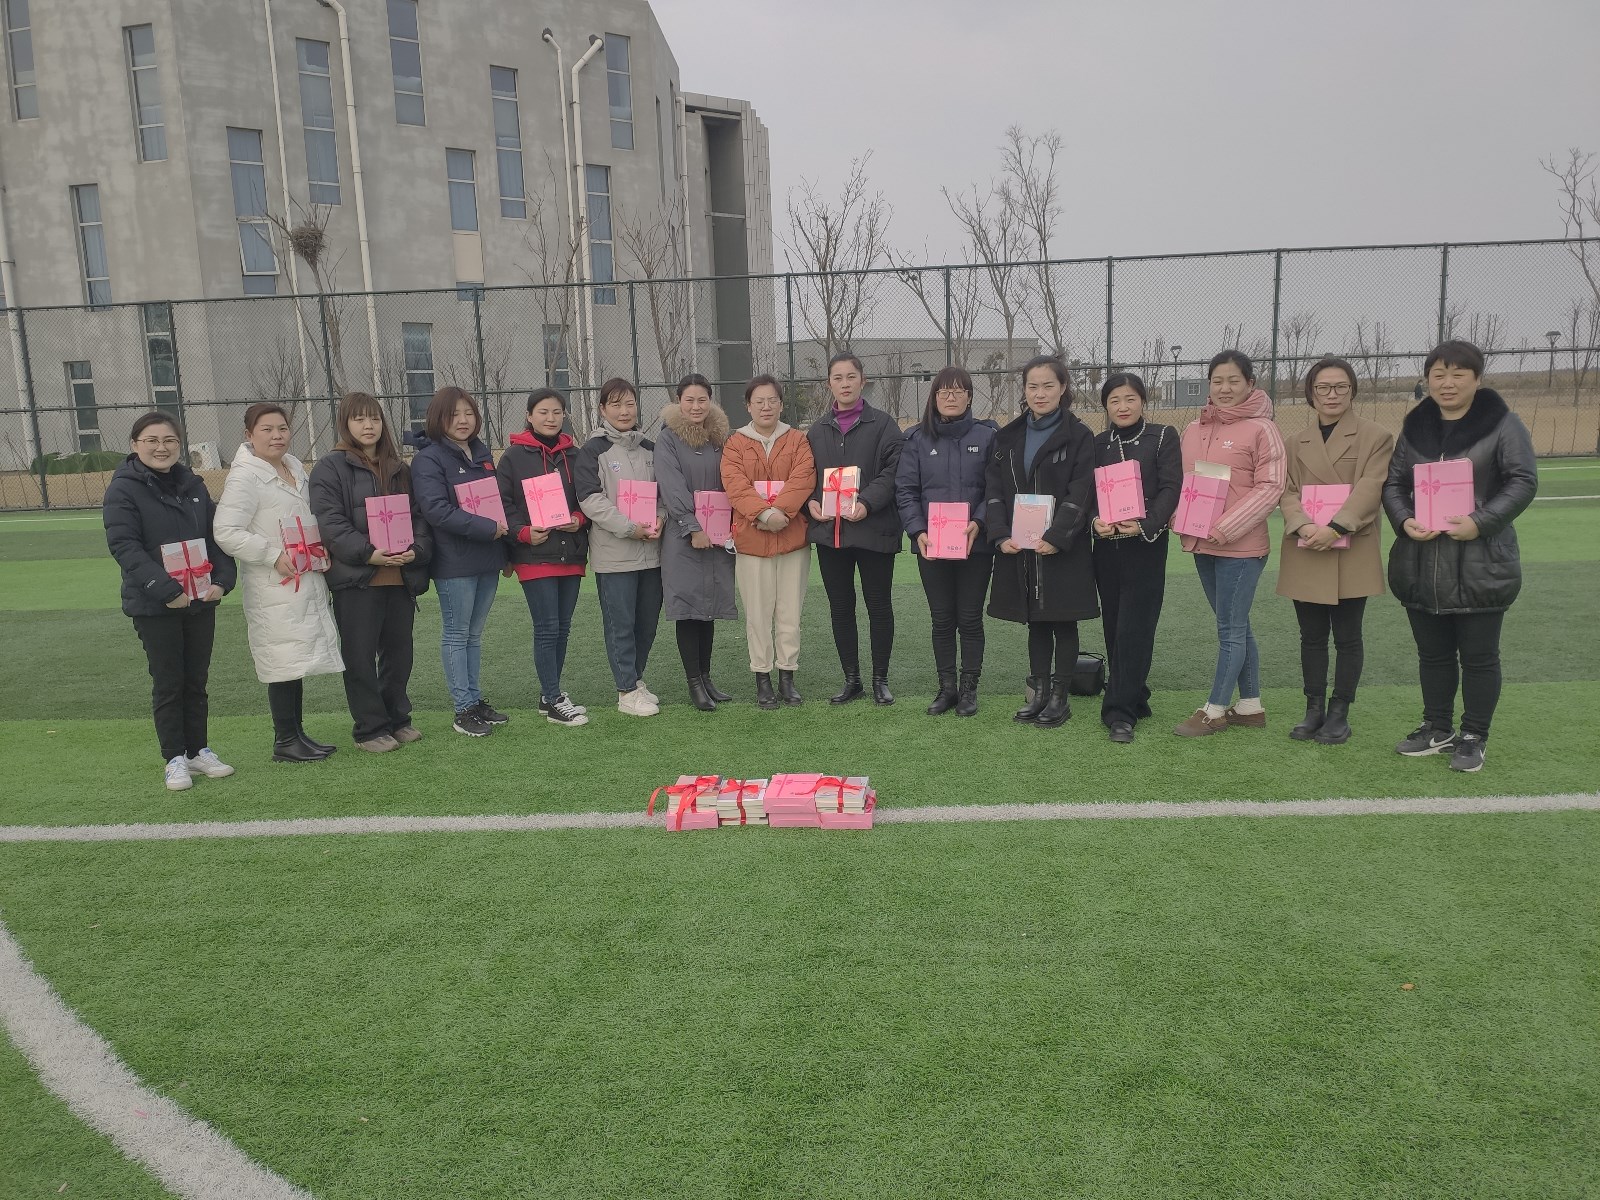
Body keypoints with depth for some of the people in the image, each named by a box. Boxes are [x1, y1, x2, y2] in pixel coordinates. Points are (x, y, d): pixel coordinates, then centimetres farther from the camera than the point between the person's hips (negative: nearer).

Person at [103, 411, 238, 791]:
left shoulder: (194, 486, 9)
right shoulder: (123, 489, -7)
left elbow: (216, 535, 10)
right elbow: (125, 546, -16)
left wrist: (222, 580, -7)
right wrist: (166, 590, -24)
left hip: (201, 601, 5)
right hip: (154, 605, -5)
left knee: (196, 680, 13)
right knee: (168, 684, 3)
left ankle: (198, 750, 24)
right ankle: (175, 759, 14)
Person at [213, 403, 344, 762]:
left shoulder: (295, 467, 14)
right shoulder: (244, 476, -11)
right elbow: (226, 532, -18)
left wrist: (320, 549, 10)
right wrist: (274, 555, -19)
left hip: (307, 581, 8)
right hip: (274, 586, -8)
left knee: (299, 660, 12)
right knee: (285, 661, -5)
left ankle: (297, 733, 22)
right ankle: (285, 741, 5)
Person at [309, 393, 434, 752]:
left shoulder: (400, 470, 16)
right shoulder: (329, 468, -2)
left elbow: (418, 516, 13)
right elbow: (330, 522, -11)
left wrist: (417, 549, -7)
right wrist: (368, 553, -22)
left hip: (401, 576, 5)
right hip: (356, 579, -5)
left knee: (399, 652, 12)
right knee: (360, 656, 2)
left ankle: (397, 719, 26)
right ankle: (370, 728, 12)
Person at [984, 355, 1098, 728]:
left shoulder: (1079, 436, -3)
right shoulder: (1008, 437, 9)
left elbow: (1081, 493, -11)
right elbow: (994, 490, 4)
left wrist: (1056, 538, -21)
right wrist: (1001, 536, -9)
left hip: (1063, 548, -4)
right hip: (1019, 547, 4)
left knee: (1063, 622, 4)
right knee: (1035, 622, 12)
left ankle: (1060, 696, 15)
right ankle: (1037, 692, 22)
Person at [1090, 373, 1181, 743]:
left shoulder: (1163, 437, 1)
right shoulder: (1098, 444, 11)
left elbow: (1170, 488, -6)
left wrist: (1145, 524, -22)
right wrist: (1094, 521, -15)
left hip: (1146, 545, -4)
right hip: (1107, 545, 4)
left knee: (1134, 629, -8)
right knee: (1114, 627, 7)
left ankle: (1120, 712, -6)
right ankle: (1134, 699, 20)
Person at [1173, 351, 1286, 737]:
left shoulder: (1261, 429, -9)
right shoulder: (1193, 430, 10)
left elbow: (1270, 488, -13)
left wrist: (1225, 527, -19)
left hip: (1241, 546, -7)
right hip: (1201, 545, 7)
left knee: (1231, 629, 1)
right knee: (1236, 626, 15)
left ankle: (1214, 710, 10)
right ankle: (1250, 707, 26)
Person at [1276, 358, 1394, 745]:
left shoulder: (1376, 437, 1)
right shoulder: (1296, 443, 13)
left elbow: (1370, 489, -10)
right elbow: (1288, 492, 5)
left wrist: (1335, 528, -22)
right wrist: (1303, 526, -14)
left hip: (1352, 555, -3)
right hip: (1305, 554, 3)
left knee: (1347, 637, 5)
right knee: (1312, 636, 10)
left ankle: (1339, 713, 15)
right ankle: (1314, 709, 19)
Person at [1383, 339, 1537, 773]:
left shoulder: (1502, 424, -4)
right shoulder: (1414, 426, 9)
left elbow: (1523, 481, -8)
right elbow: (1393, 483, 9)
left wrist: (1481, 522, -21)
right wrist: (1404, 520, -10)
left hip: (1480, 565, -4)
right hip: (1421, 566, 4)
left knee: (1478, 657, 6)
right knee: (1432, 653, 15)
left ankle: (1473, 737, 19)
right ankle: (1437, 729, 29)